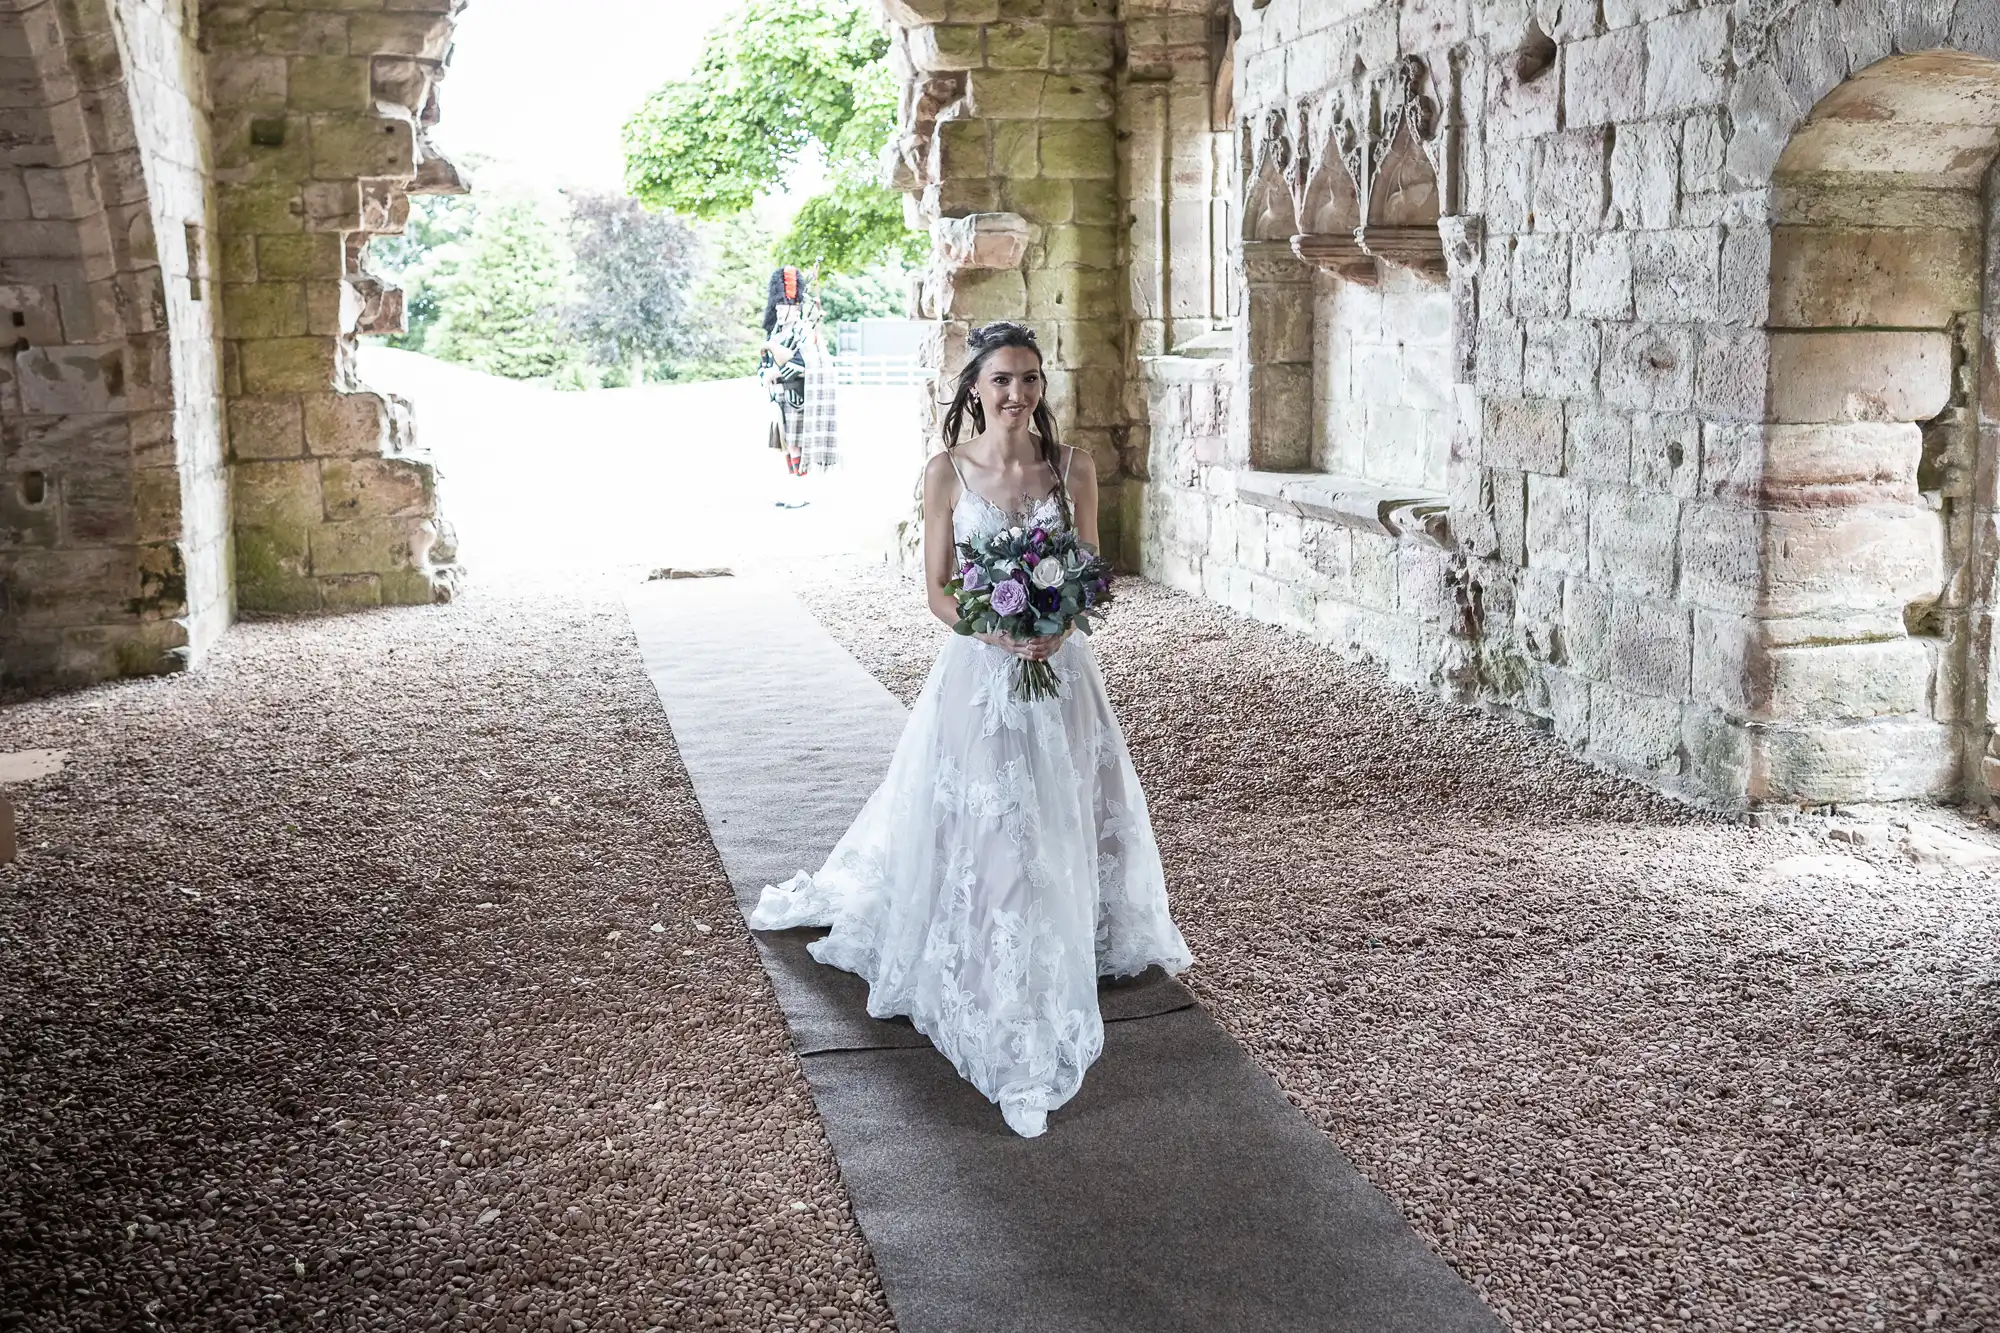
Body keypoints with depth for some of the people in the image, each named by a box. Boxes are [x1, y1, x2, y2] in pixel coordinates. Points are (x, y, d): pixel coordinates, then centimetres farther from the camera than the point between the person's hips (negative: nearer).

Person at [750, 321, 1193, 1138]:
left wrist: (1053, 626, -16)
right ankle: (1000, 1024, 6)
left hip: (1059, 674, 2)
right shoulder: (947, 473, -3)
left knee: (1056, 833, 8)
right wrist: (1003, 633, -19)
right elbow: (938, 591, -2)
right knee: (976, 835, -3)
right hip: (977, 674, -2)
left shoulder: (1072, 470, 1)